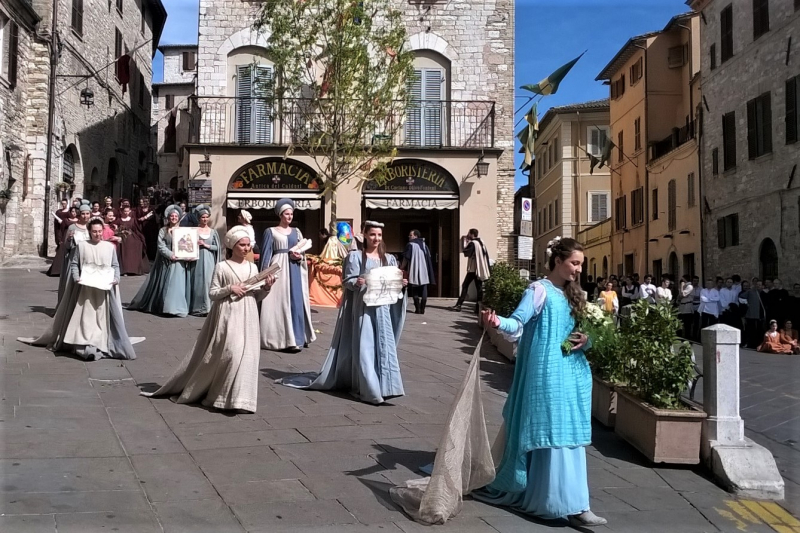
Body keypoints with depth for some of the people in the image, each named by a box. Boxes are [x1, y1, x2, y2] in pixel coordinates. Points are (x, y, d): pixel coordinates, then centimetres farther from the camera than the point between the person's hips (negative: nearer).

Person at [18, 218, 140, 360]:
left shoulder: (110, 247, 7)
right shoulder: (81, 245, 4)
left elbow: (115, 266, 9)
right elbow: (74, 263, 4)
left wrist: (116, 278, -8)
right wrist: (76, 278, -11)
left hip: (104, 289, 1)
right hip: (86, 289, -1)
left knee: (103, 318, 3)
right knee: (85, 318, -3)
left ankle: (104, 345, 8)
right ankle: (85, 347, -4)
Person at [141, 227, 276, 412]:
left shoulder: (253, 268, 10)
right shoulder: (222, 267, -2)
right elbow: (212, 293, -3)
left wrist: (266, 288, -5)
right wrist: (230, 288, -16)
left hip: (247, 318, 4)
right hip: (228, 317, -4)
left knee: (247, 354, -1)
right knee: (229, 353, -11)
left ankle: (238, 397, 9)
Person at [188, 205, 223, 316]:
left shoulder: (213, 231, 10)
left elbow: (217, 247, 7)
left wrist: (206, 245, -7)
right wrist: (195, 244, -15)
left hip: (209, 260, 2)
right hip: (197, 260, -1)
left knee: (208, 282, -5)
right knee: (198, 283, -2)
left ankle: (207, 307, -1)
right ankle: (197, 308, 4)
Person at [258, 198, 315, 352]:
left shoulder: (296, 231, 15)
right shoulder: (270, 231, 3)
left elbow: (303, 252, 17)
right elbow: (266, 255, -1)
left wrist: (299, 256, -6)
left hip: (295, 270, 4)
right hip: (279, 269, -4)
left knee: (297, 302, 0)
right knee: (281, 303, -6)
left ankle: (296, 338, 6)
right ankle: (288, 338, -4)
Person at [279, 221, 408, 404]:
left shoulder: (389, 259, 14)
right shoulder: (355, 256, 2)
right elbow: (348, 281, -4)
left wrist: (401, 284, -7)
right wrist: (358, 283, -25)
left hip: (383, 307, 4)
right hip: (363, 307, -4)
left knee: (384, 346, 1)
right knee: (365, 346, -7)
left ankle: (385, 386, 8)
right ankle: (371, 390, -5)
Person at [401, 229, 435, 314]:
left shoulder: (410, 245, -7)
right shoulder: (424, 245, 10)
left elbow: (406, 259, -8)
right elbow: (429, 258, 12)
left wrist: (401, 269, 2)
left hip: (414, 272, -4)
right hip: (424, 272, 4)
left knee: (415, 292, 4)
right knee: (424, 291, 6)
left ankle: (417, 309, -2)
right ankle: (422, 309, 0)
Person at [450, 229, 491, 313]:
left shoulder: (472, 243, -12)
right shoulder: (481, 243, 14)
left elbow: (464, 250, -13)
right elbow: (486, 255, 15)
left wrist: (464, 240, -6)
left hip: (473, 269, -7)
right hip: (480, 269, 7)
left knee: (465, 285, -3)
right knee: (479, 287, 4)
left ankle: (459, 305, -5)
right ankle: (479, 306, -1)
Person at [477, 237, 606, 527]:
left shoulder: (571, 294, 16)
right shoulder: (539, 290, -9)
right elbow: (518, 324, -19)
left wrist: (585, 339, 1)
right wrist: (498, 322, -39)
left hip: (571, 371, 9)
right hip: (547, 373, -9)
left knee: (569, 433, 12)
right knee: (552, 432, -7)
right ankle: (570, 503, -4)